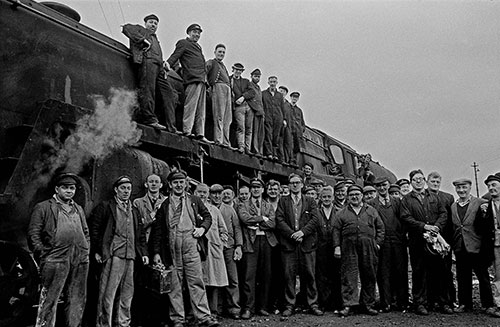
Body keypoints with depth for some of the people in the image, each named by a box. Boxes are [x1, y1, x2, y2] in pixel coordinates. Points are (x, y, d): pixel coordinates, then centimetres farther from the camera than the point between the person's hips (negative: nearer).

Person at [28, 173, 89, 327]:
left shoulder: (79, 209, 22)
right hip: (56, 260, -5)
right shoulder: (43, 208, 4)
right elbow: (33, 235, -1)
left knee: (78, 300, 9)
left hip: (81, 261, 6)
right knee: (49, 300, -3)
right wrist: (44, 256, -8)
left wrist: (86, 250, 11)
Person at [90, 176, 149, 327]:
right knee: (108, 292, -5)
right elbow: (94, 229, -2)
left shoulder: (134, 211, 20)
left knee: (127, 293, 9)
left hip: (130, 256, 6)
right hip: (113, 255, -6)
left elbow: (140, 234, 20)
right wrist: (97, 251, -8)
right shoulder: (105, 207, 3)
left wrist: (144, 253, 11)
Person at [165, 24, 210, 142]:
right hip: (193, 79, -8)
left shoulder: (198, 47, 31)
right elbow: (175, 55, -6)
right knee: (191, 104, -15)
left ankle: (200, 134, 4)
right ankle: (187, 131, -17)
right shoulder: (183, 43, 9)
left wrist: (206, 79, 16)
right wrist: (168, 63, -25)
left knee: (201, 109, 4)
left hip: (202, 79, 8)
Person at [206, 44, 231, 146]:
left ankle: (226, 142, 4)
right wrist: (207, 83, -16)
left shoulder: (223, 65, 32)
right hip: (218, 87, -7)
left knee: (227, 119, 3)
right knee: (219, 116, -13)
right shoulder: (211, 62, 10)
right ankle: (218, 140, -16)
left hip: (227, 89, 8)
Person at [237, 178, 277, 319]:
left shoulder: (268, 206, 17)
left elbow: (272, 224, 2)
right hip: (251, 242, -3)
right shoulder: (243, 205, 10)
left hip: (266, 241, 3)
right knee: (249, 275, -7)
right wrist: (262, 218, -5)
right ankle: (248, 308, -2)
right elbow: (245, 219, -10)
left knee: (266, 275, 4)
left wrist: (255, 222, -6)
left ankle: (262, 307, 14)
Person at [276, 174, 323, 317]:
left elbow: (315, 219, 1)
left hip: (307, 243, 1)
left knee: (310, 275, 2)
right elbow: (279, 221, 0)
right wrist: (292, 234, -11)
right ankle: (289, 306, 10)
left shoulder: (310, 202, 13)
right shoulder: (283, 201, 11)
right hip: (288, 243, 0)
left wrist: (302, 232, -13)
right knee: (289, 275, 1)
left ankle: (313, 305, 11)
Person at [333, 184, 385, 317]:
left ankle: (368, 304, 18)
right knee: (349, 276, -3)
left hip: (368, 248, 1)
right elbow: (336, 230, 7)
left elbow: (380, 228, 14)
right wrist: (336, 246, -3)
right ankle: (348, 305, 0)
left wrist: (377, 243, 4)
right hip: (349, 248, -1)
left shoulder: (371, 210, 14)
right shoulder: (342, 213, 10)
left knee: (369, 276, 6)